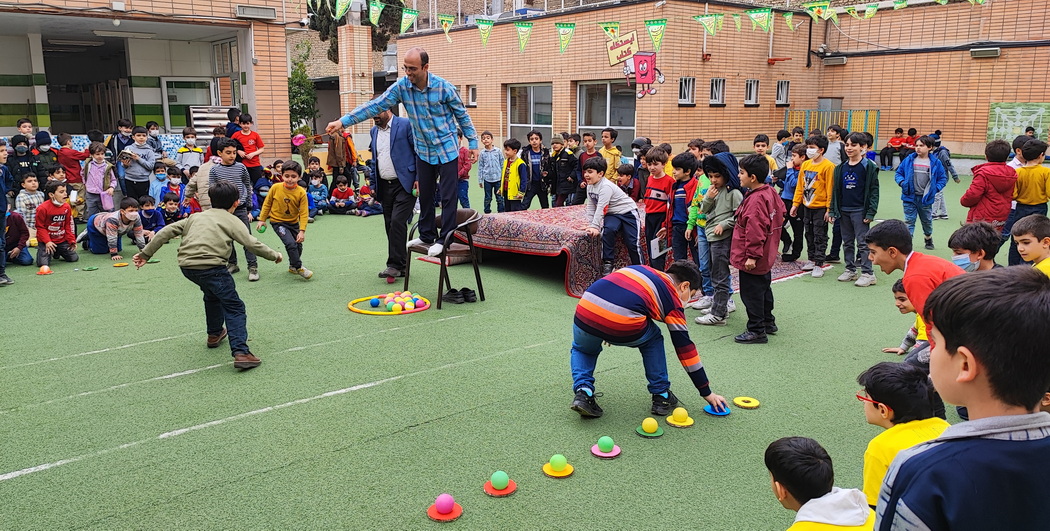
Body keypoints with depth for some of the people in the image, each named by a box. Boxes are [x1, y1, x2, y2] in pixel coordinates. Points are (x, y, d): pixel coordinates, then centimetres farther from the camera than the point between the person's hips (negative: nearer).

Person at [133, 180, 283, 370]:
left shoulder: (197, 217, 24)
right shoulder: (232, 220, 8)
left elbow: (167, 231, 20)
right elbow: (252, 244, -1)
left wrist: (146, 253, 25)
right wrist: (275, 256, 13)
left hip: (186, 266, 6)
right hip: (210, 266, -6)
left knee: (212, 294, 34)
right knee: (234, 307, -1)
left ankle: (215, 333, 48)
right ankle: (240, 352, -14)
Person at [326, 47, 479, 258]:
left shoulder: (444, 87, -17)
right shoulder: (402, 86, -10)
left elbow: (462, 115, -5)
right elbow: (375, 105, -11)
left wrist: (473, 142, -3)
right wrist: (343, 121, -17)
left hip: (447, 149, -4)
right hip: (423, 151, 4)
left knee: (447, 196, -1)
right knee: (425, 196, 13)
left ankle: (444, 239, 10)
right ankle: (427, 236, 27)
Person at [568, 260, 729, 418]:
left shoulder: (641, 268, 31)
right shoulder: (672, 300, 16)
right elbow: (685, 349, 18)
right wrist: (707, 393, 25)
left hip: (585, 312, 4)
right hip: (623, 327, -4)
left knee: (582, 350, 35)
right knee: (653, 340, 29)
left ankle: (583, 392, 13)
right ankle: (661, 396, 27)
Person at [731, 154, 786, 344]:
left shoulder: (755, 200, -25)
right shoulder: (770, 192, 6)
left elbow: (755, 230, -28)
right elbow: (780, 211, 18)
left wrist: (752, 256, -25)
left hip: (752, 260, -11)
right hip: (766, 256, 11)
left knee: (751, 293, 0)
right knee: (763, 288, 22)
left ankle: (757, 330, 8)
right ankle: (768, 322, 36)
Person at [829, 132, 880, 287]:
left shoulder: (869, 167, -6)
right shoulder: (841, 168, 9)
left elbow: (874, 190, -7)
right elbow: (835, 190, 13)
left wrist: (871, 212, -12)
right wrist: (832, 210, 9)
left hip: (860, 211, -6)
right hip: (844, 211, 6)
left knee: (863, 242, -5)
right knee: (847, 242, 12)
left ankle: (868, 273, -2)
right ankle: (850, 270, 21)